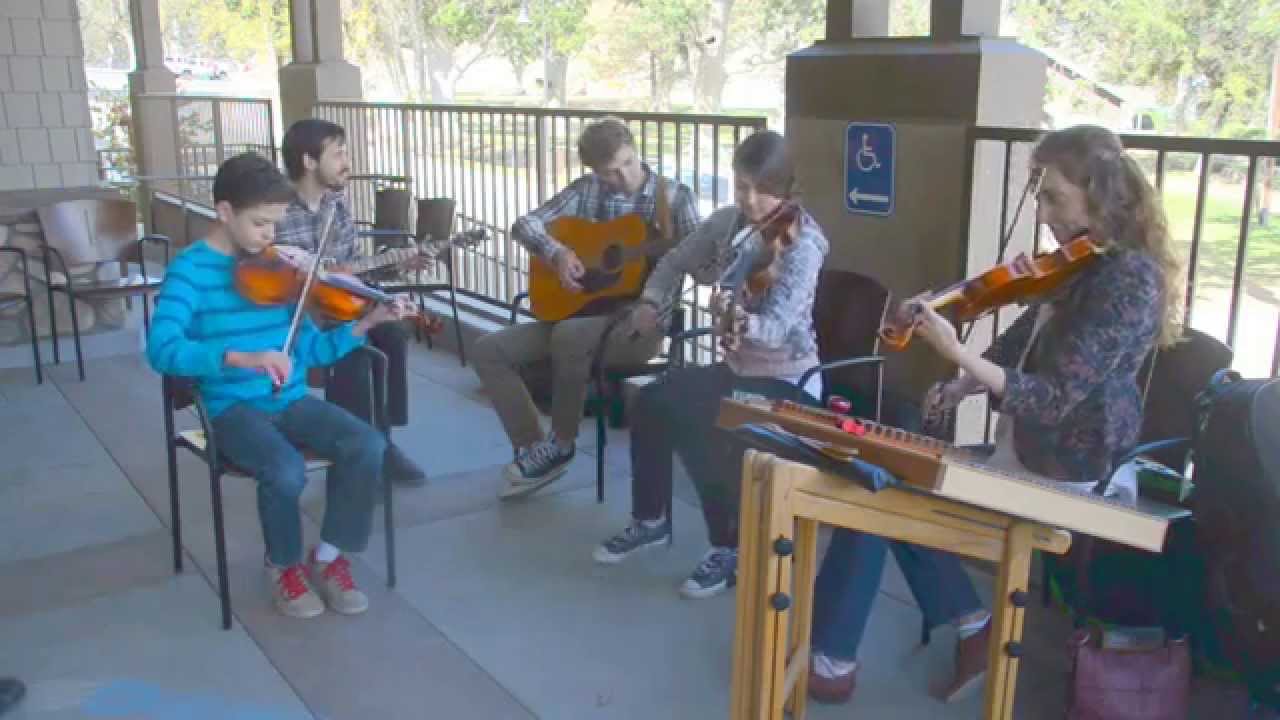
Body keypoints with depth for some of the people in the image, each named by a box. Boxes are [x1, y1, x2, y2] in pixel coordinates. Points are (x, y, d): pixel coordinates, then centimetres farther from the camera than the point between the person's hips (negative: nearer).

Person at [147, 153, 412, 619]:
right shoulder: (190, 270, -8)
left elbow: (309, 350, 6)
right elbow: (161, 350, -24)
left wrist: (364, 324, -9)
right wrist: (242, 357, -37)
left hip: (292, 400, 5)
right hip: (233, 409, -4)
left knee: (367, 445, -20)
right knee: (286, 471, -32)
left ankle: (328, 558, 1)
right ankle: (283, 566, 1)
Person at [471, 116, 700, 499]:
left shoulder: (674, 196, -4)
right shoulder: (585, 190, 5)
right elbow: (523, 224, 3)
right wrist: (557, 253, -15)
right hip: (581, 308, 5)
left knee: (570, 336, -36)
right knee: (489, 350, -7)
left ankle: (561, 443, -12)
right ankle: (533, 449, 1)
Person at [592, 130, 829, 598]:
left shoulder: (804, 242, -21)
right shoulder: (726, 222, -1)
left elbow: (778, 327, -32)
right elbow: (676, 262, 13)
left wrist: (740, 321, -52)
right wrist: (651, 302, -5)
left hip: (788, 382, -7)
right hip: (736, 367, 7)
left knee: (699, 431, -26)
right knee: (652, 401, -9)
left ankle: (733, 549, -7)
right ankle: (651, 520, 11)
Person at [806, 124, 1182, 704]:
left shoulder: (1127, 278, -23)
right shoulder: (1083, 264, 6)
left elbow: (1053, 399, -28)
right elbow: (1024, 343, 18)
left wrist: (957, 355, -36)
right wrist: (961, 389, 2)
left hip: (1053, 478, -10)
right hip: (1025, 454, 10)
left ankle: (830, 661, 5)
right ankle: (973, 629, 12)